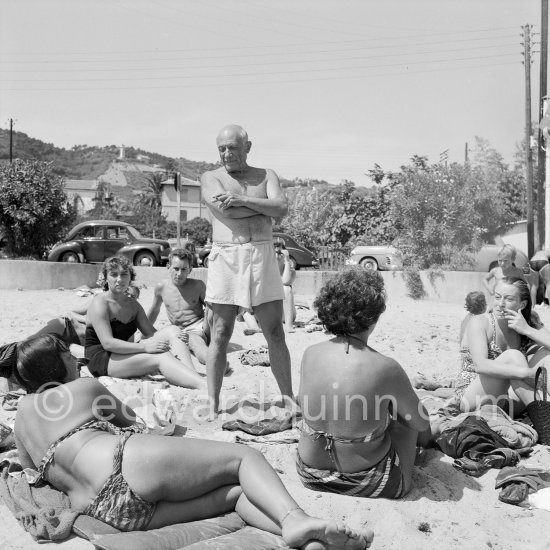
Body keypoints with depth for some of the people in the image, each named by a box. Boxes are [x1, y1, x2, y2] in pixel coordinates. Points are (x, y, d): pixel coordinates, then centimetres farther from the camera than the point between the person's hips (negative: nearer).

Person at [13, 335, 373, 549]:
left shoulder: (22, 414, 28)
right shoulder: (84, 386, 17)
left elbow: (30, 465, 43)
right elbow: (130, 418, 34)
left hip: (95, 508, 5)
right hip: (129, 464, -5)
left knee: (235, 492, 6)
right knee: (245, 457, -1)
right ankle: (296, 518, -31)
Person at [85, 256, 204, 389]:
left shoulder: (133, 304, 15)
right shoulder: (100, 303, -10)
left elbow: (151, 332, 11)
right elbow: (108, 343, -21)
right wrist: (144, 347, -30)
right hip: (101, 359, -7)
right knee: (160, 358, -30)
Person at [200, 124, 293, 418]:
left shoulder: (266, 175, 14)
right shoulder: (211, 178, 7)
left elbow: (282, 209, -4)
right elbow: (226, 211, -12)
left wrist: (243, 200, -12)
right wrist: (265, 205, -3)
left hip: (262, 257, 2)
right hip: (226, 258, -2)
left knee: (275, 334, 5)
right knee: (220, 335, 0)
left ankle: (288, 398, 16)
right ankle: (213, 404, 7)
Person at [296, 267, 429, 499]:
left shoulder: (310, 354, -12)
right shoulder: (385, 368, -25)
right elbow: (422, 423, -8)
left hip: (311, 475, 5)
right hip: (368, 483, -4)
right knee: (405, 416, 25)